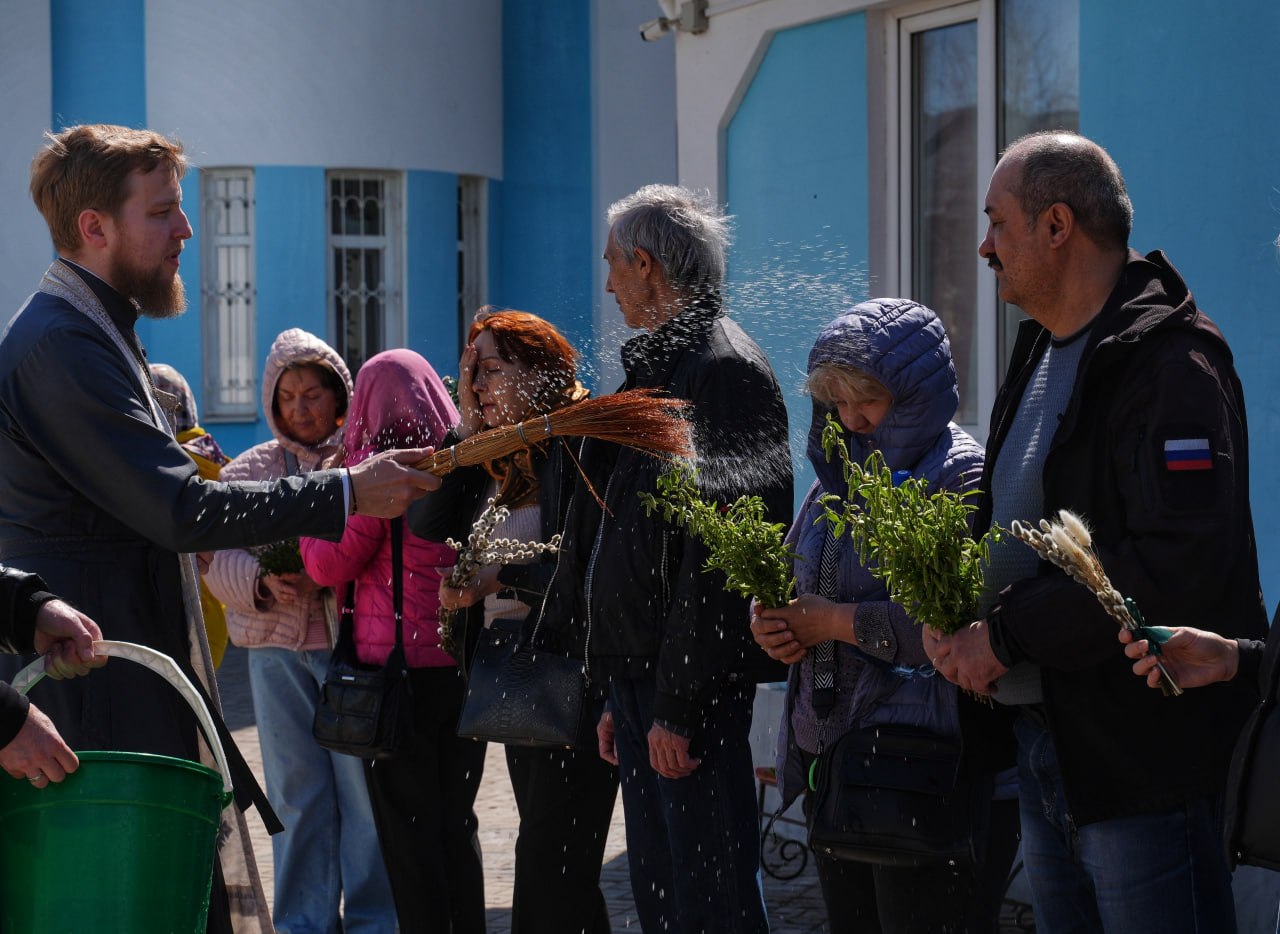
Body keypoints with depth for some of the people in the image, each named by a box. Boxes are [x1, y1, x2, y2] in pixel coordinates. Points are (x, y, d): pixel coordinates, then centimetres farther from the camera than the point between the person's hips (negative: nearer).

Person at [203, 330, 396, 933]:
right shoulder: (250, 471, 12)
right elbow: (222, 564, 6)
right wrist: (267, 581, -14)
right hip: (278, 651, 2)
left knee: (366, 789, -2)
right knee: (296, 796, 7)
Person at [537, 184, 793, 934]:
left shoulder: (723, 370, -13)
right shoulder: (661, 367, 18)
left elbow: (716, 553, -21)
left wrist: (679, 707, -22)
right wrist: (623, 695, 18)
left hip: (690, 688, -10)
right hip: (642, 675, 10)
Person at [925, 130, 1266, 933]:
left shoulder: (1169, 364, -16)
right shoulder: (1042, 353, 15)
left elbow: (1182, 565, -25)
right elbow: (1004, 524, 21)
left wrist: (1008, 633, -19)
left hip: (1145, 764, -9)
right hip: (1043, 746, 10)